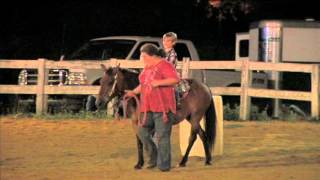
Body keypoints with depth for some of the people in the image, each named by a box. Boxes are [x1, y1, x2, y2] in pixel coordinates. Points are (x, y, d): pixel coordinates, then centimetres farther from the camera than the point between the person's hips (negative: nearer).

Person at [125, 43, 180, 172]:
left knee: (162, 136, -4)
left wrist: (159, 82, -26)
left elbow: (175, 79, -21)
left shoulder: (164, 65, -10)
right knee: (143, 133, 8)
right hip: (147, 108, 8)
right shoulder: (147, 67, 15)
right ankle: (153, 158, 25)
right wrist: (134, 92, 16)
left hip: (162, 107, -8)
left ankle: (164, 165, 3)